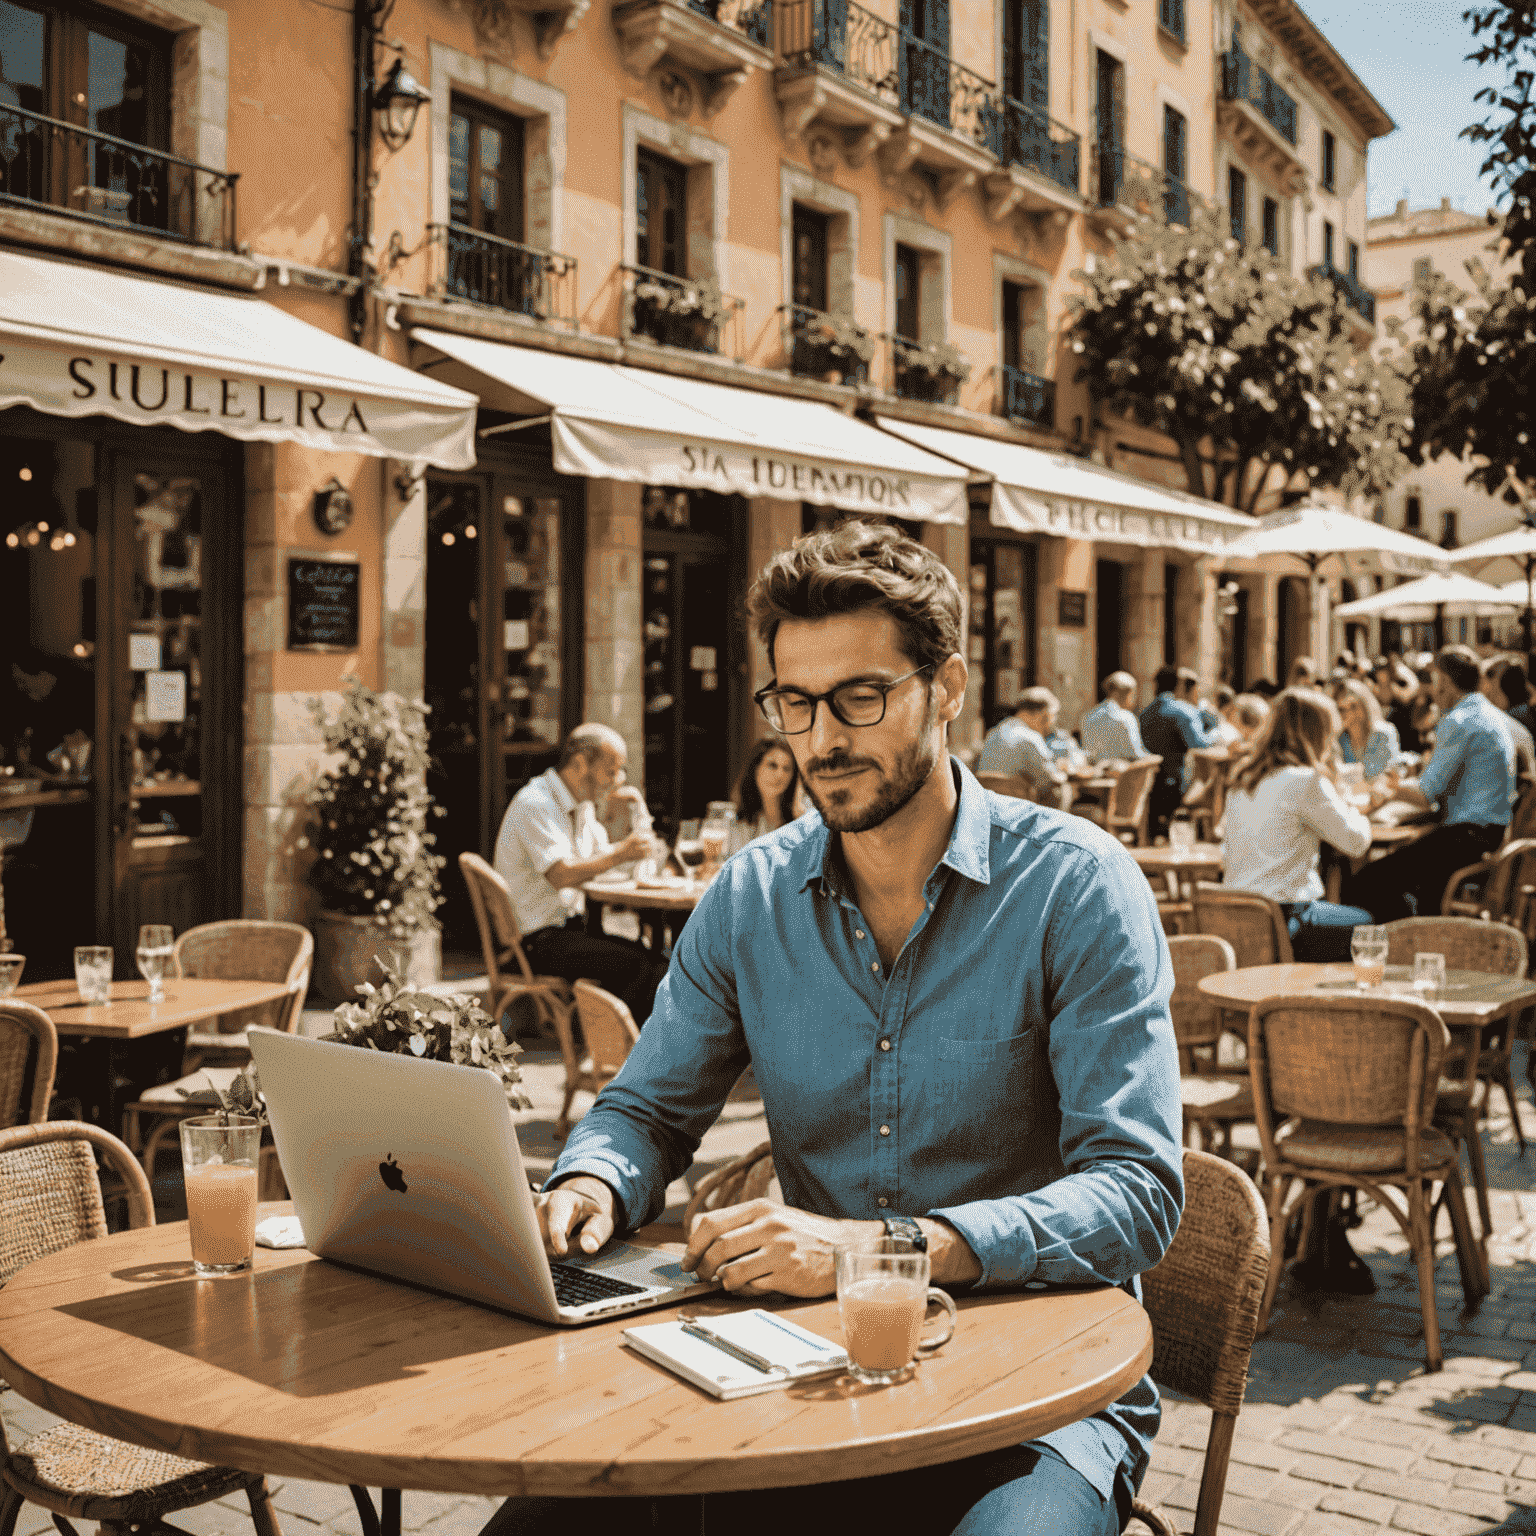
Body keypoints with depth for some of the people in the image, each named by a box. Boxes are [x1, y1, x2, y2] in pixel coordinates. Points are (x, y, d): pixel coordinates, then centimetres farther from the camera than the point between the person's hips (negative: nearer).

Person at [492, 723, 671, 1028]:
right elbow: (561, 875, -26)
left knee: (657, 964, -13)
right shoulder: (535, 803, -15)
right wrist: (620, 854, -27)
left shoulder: (581, 805, 15)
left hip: (568, 928, 9)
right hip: (536, 941, -9)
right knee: (635, 965, -25)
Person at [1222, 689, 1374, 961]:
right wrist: (1353, 811, 15)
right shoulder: (1307, 781, -15)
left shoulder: (1241, 777, 8)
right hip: (1284, 917, -8)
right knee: (1368, 924, 18)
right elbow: (1356, 842, -8)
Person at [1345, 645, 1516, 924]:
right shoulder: (1490, 715, 18)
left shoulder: (1457, 722, -13)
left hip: (1468, 837, -11)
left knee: (1361, 888, -14)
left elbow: (1426, 796, -13)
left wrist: (1393, 791, 6)